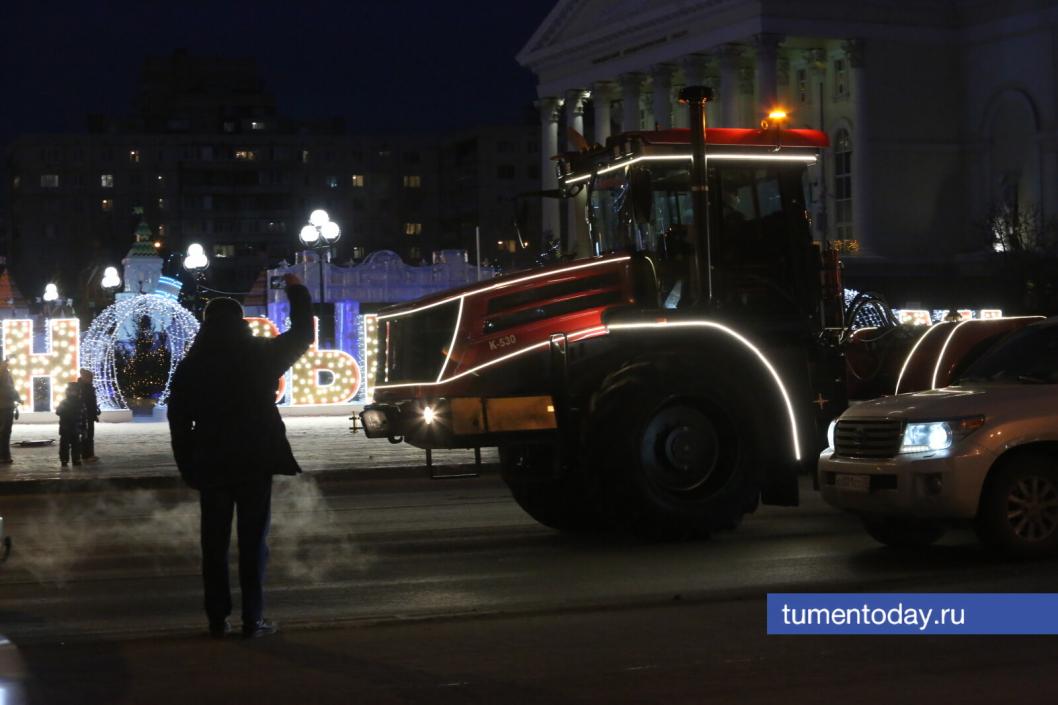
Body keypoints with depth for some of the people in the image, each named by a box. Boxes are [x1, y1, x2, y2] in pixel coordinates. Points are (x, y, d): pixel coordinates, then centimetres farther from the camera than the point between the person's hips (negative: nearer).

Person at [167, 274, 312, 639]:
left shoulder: (190, 366, 1)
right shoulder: (259, 355, -4)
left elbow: (179, 423, 3)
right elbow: (302, 333, 10)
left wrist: (188, 468, 10)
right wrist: (297, 291, 23)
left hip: (210, 463, 2)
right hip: (254, 461, -2)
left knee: (214, 543, 8)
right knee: (253, 541, 2)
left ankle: (218, 619, 9)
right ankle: (253, 620, 1)